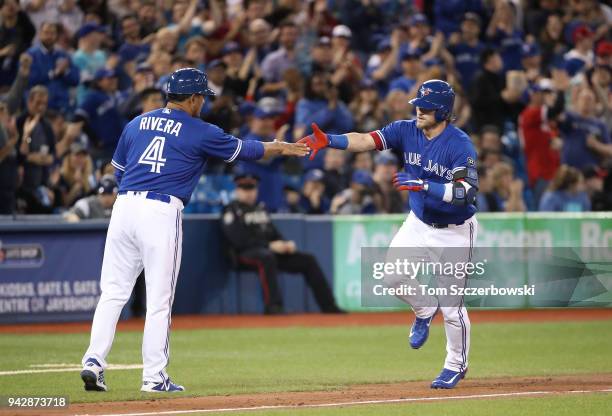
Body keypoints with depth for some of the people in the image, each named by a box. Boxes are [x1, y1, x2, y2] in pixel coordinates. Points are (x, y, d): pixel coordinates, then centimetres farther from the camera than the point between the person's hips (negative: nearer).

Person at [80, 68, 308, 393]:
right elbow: (242, 150, 15)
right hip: (162, 212, -5)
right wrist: (281, 148, 30)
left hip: (124, 206, 5)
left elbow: (117, 170, 22)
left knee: (113, 292, 7)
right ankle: (154, 376, 3)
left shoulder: (136, 124, 17)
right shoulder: (199, 132, 3)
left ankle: (93, 362, -4)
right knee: (159, 299, 1)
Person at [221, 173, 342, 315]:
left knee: (308, 260, -5)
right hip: (246, 254, -8)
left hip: (271, 251, 8)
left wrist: (286, 244, -1)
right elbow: (239, 241, -13)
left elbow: (274, 234, 22)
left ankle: (329, 306, -7)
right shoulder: (231, 211, 0)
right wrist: (269, 245, -18)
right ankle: (274, 307, -44)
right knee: (267, 257, -41)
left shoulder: (260, 208, 23)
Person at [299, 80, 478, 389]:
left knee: (451, 305, -2)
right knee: (392, 276, -10)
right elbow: (367, 141, -18)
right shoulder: (407, 131, -7)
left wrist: (423, 185, -41)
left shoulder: (460, 145, -23)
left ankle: (456, 366, 21)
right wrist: (329, 140, -34)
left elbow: (464, 193, -32)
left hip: (455, 231, -5)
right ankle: (425, 310, 23)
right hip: (419, 223, 5)